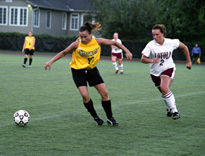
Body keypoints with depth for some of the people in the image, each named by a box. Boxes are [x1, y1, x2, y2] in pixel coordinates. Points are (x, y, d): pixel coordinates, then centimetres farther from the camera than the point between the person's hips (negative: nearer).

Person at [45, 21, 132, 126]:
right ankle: (95, 117, 3)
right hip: (78, 71, -3)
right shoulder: (76, 44, -20)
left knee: (104, 93, -2)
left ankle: (110, 118, 14)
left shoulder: (97, 41, -14)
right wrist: (51, 62, -11)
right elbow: (63, 53, -6)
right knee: (85, 95, -19)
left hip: (92, 69, 3)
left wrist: (127, 51, -9)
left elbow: (114, 43, -3)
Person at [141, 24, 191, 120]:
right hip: (155, 72, 3)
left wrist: (188, 61, 7)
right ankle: (169, 109, 40)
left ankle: (174, 111, -22)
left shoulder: (171, 43, -14)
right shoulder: (151, 45, -16)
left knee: (164, 88, -27)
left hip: (168, 69, -3)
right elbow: (143, 59, -17)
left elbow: (184, 47, 4)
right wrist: (151, 60, -38)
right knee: (164, 92, 14)